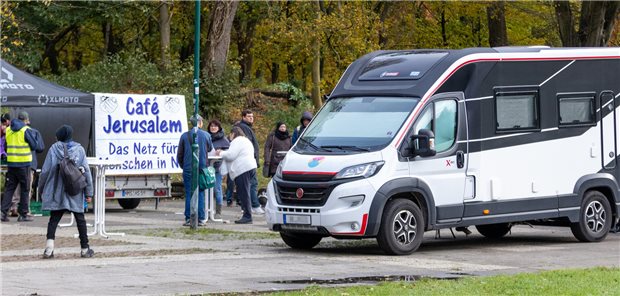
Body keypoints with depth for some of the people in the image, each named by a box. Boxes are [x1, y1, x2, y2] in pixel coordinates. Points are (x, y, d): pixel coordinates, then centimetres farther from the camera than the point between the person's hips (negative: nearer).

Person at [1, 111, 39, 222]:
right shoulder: (26, 130, -10)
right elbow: (34, 145, -4)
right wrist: (33, 135, 11)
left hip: (11, 162, 5)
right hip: (23, 164, -5)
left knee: (9, 187, 9)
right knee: (25, 188, 4)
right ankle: (23, 214, 5)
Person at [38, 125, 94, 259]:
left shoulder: (54, 149, -4)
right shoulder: (79, 149, -1)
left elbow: (45, 171, -2)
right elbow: (86, 171, -1)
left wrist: (41, 189, 11)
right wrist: (88, 192, 4)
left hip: (57, 192, -1)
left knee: (54, 219, 3)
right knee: (80, 219, 11)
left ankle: (49, 248, -12)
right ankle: (85, 249, 15)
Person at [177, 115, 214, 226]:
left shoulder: (184, 136, -1)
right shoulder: (206, 135, -1)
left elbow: (179, 154, 4)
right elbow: (210, 149, 13)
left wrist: (182, 166, 17)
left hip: (188, 168, 0)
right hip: (202, 167, 0)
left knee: (189, 194, 3)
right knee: (200, 193, 5)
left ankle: (188, 218, 0)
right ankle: (201, 219, 2)